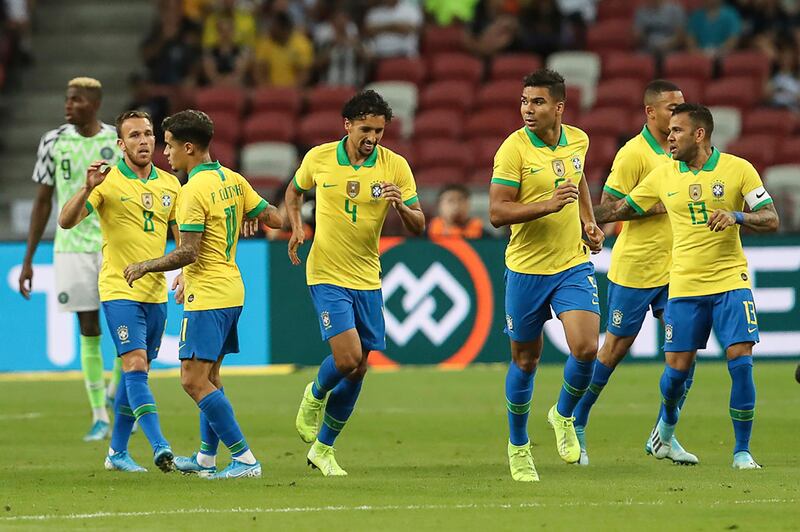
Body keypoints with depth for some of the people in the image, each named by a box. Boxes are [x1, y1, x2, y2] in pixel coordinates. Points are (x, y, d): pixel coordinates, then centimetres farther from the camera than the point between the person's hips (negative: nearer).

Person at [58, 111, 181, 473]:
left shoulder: (169, 184, 8)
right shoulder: (108, 182, -8)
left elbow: (181, 236, 16)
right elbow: (66, 221, -17)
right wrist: (87, 188, -33)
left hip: (157, 292, 6)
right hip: (120, 291, -6)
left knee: (136, 372, 11)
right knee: (135, 364, -17)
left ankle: (117, 452, 21)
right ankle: (159, 446, -27)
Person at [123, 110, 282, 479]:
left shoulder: (195, 190, -17)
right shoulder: (232, 180, 8)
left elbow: (187, 252, -21)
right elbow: (273, 219, 11)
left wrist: (144, 267, -9)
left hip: (207, 296, -10)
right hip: (231, 290, 10)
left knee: (194, 380, -9)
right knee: (208, 376, 19)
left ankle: (244, 459, -13)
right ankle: (207, 458, 26)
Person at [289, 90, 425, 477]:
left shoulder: (395, 166, -5)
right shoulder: (318, 158, -5)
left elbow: (418, 227, -4)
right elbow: (294, 190, 16)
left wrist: (401, 206, -25)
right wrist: (296, 228, -1)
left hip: (367, 279, 3)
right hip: (327, 275, -3)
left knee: (357, 370, 6)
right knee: (347, 357, -19)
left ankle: (322, 448, 22)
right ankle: (315, 396, 15)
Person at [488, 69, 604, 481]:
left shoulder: (577, 140, 3)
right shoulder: (514, 149, -13)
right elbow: (497, 212, -17)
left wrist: (588, 222, 11)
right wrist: (549, 205, -27)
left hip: (574, 265, 3)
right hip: (526, 269, -3)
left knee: (586, 348, -14)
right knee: (525, 361, 8)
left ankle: (564, 416, 16)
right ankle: (518, 447, 27)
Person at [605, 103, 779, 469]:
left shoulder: (738, 169, -3)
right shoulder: (663, 176, 5)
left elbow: (771, 220, -5)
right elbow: (624, 208, 17)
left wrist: (736, 216, -22)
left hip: (731, 281, -2)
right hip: (684, 286, 2)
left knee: (741, 363, -11)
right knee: (678, 367, 1)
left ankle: (742, 450, 0)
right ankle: (667, 422, 34)